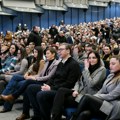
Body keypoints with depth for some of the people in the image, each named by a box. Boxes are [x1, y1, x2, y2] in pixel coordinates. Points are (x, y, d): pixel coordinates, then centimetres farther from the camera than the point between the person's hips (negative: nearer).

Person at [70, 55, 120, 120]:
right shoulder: (111, 76, 19)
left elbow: (111, 96, -12)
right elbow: (102, 91, 14)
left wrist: (95, 97, -7)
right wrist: (94, 97, -4)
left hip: (114, 109, -7)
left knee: (87, 97, -25)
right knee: (84, 114, -24)